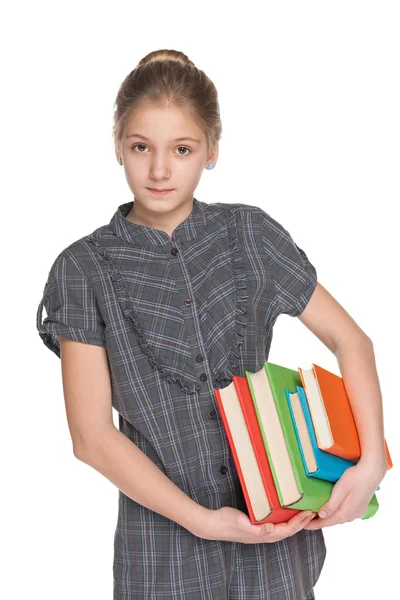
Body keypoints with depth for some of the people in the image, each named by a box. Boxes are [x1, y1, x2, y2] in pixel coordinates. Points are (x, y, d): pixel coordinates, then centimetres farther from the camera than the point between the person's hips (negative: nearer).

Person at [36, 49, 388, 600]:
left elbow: (349, 338, 2)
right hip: (165, 525, -1)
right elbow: (92, 435, -9)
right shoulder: (84, 269, -6)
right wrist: (203, 520, -16)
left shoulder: (249, 234, -1)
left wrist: (372, 461, -12)